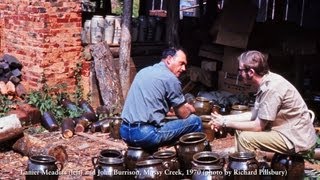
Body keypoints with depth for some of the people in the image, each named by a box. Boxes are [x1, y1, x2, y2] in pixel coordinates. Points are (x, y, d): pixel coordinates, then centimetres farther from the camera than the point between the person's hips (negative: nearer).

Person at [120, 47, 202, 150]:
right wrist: (190, 109, 23)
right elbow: (183, 114, 1)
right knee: (195, 121, 3)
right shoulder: (170, 79, -7)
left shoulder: (144, 71, 17)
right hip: (146, 135, -8)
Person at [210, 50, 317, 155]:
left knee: (245, 138, -19)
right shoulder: (265, 84, 4)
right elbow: (254, 115, 12)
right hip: (287, 131, 10)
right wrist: (224, 118, 5)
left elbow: (258, 126, -21)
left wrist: (225, 123, -11)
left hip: (298, 139, -10)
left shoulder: (271, 88, -25)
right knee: (240, 130, 10)